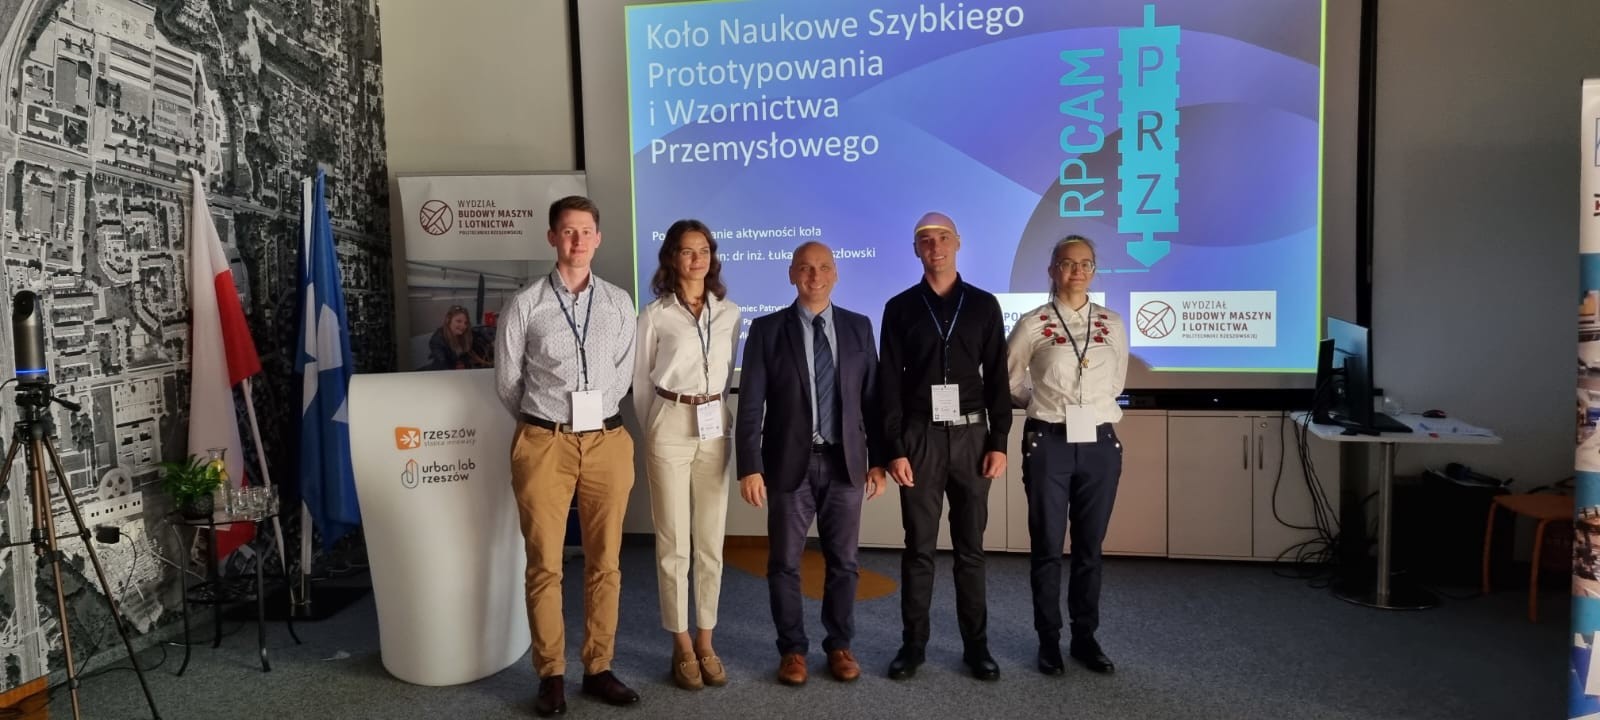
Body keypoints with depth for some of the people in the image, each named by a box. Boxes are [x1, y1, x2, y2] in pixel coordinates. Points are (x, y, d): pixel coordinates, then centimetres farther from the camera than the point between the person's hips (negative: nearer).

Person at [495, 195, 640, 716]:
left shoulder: (619, 303, 4)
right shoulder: (525, 305, -1)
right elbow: (507, 381, 7)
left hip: (606, 442, 2)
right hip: (544, 444, -2)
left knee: (604, 563, 8)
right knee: (545, 564, 5)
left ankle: (598, 669, 21)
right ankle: (551, 675, 17)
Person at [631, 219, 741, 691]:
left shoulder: (729, 312, 6)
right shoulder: (655, 315, -3)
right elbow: (640, 379, 4)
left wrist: (715, 410, 14)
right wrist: (651, 430, 8)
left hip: (715, 428, 3)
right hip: (670, 428, -3)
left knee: (711, 541, 8)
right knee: (674, 543, 2)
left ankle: (705, 643, 20)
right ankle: (682, 647, 14)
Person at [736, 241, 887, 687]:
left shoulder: (858, 327, 6)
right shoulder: (767, 329, -2)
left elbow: (871, 397, 6)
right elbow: (751, 405, -5)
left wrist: (878, 460, 3)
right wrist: (750, 468, -11)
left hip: (845, 462, 2)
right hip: (790, 463, -2)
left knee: (843, 562, 10)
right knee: (785, 563, 7)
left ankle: (839, 646, 26)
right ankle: (792, 649, 22)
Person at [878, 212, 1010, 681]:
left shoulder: (983, 305, 6)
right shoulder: (900, 308, 3)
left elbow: (997, 379, 5)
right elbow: (889, 383, 0)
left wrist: (999, 442, -3)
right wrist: (895, 449, -7)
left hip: (971, 435, 1)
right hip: (920, 437, -1)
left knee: (970, 546, 8)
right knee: (919, 546, 4)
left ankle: (976, 644, 17)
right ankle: (913, 643, 14)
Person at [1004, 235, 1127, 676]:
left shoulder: (1113, 325, 7)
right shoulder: (1032, 325, -3)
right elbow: (1009, 382, 8)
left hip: (1100, 444, 3)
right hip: (1050, 443, -3)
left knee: (1090, 547, 10)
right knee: (1048, 547, 4)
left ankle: (1085, 637, 22)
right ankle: (1049, 640, 16)